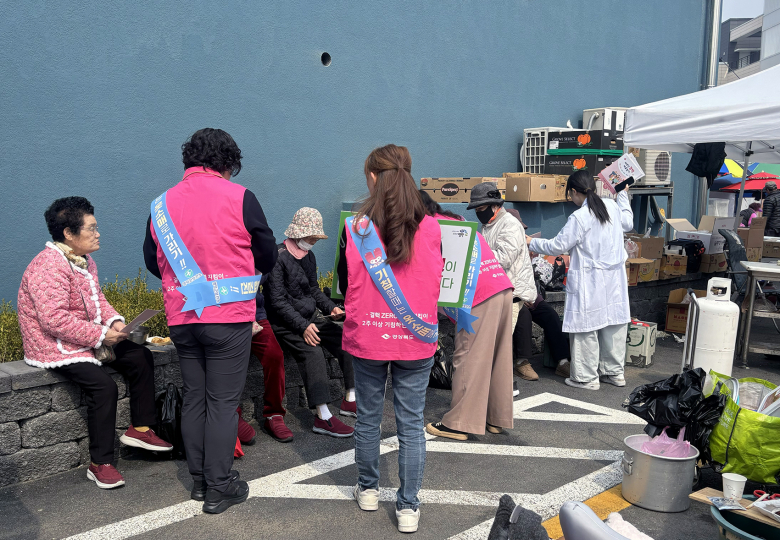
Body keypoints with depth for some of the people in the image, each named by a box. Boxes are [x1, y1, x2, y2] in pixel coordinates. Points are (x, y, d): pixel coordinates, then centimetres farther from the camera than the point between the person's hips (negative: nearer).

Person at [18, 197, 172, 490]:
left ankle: (140, 428, 10)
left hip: (89, 341, 10)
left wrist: (114, 321, -2)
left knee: (140, 357, 1)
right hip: (55, 348, -10)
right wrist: (101, 335, -24)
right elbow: (54, 320, -29)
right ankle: (100, 464, -14)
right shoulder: (49, 267, -23)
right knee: (104, 386, -27)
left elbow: (97, 298, 18)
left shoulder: (84, 260, 9)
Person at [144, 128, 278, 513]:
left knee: (193, 398, 15)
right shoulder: (238, 197, -8)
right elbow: (268, 256, -2)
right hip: (229, 316, -4)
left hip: (181, 318, 5)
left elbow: (152, 261, 12)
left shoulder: (162, 204, 4)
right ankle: (219, 488, 10)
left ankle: (199, 480, 26)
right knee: (223, 401, 3)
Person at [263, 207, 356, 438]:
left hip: (310, 318, 8)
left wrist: (331, 307, 4)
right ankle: (322, 417, -30)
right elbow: (277, 300, -18)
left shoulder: (309, 256, 13)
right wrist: (302, 325, -24)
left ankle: (350, 400, 4)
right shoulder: (278, 257, -14)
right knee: (313, 352, -29)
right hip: (286, 323, -8)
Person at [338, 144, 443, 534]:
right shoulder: (431, 229, -6)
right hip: (417, 340, 0)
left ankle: (368, 490, 35)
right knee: (411, 423, 9)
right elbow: (436, 284, 7)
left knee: (368, 417, 18)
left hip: (367, 338, 0)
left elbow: (344, 286, 3)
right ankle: (408, 507, 17)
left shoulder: (355, 228, -9)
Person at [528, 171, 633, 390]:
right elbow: (628, 224, 25)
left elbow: (558, 246, -11)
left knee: (586, 327, 1)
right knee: (614, 323, 13)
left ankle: (586, 378, 8)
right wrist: (623, 195, 37)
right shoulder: (612, 206, 4)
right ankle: (615, 372, 24)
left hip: (589, 280, -7)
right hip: (614, 277, 8)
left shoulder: (579, 218, -17)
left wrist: (531, 242, 3)